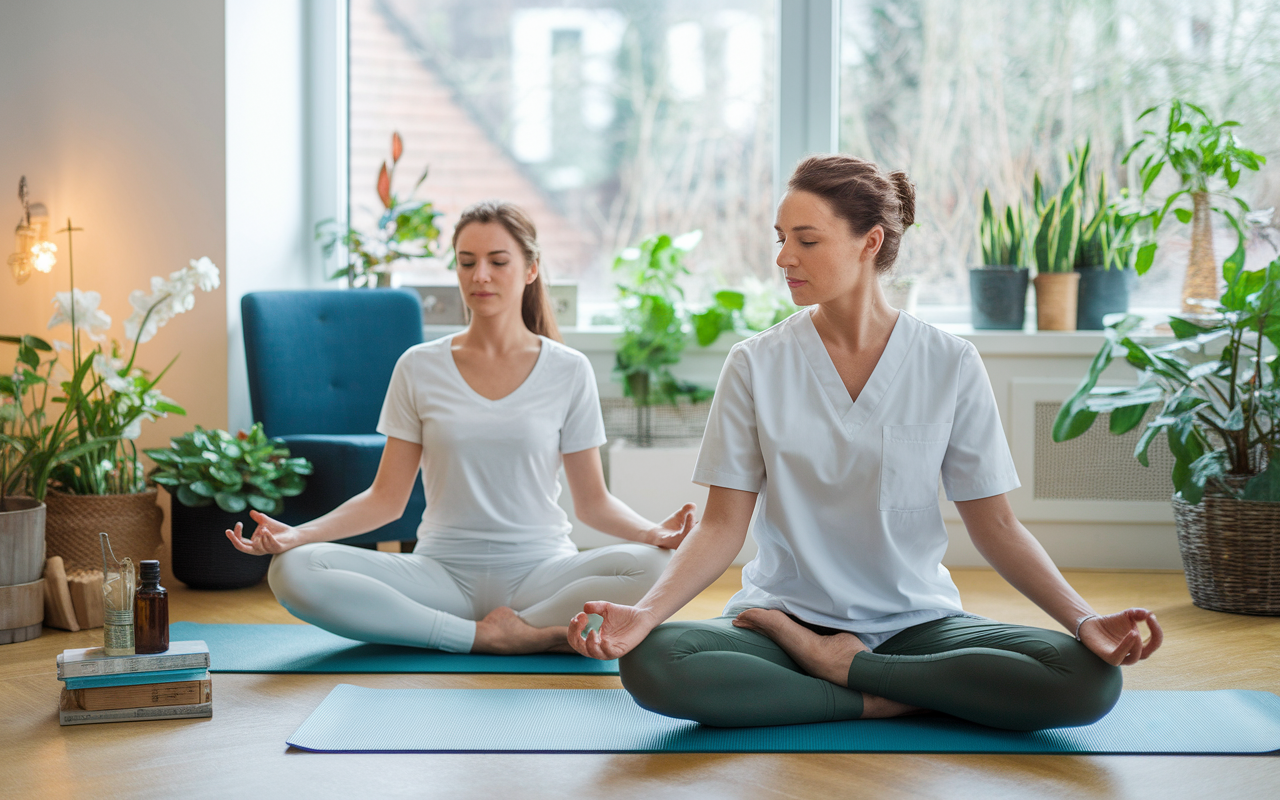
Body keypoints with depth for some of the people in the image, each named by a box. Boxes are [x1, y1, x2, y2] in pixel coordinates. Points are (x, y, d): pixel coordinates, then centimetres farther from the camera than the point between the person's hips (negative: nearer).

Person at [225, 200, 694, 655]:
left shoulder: (568, 372, 6)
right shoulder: (419, 368, 8)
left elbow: (593, 500, 7)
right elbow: (386, 498, 7)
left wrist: (654, 532, -14)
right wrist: (299, 534, -10)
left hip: (539, 572, -1)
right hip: (442, 573, 1)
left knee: (655, 567, -32)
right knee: (292, 571, -26)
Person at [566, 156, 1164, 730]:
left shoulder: (951, 365, -1)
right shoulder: (756, 365, 0)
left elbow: (994, 525, 2)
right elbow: (723, 525, -3)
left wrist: (1084, 621, -13)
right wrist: (643, 613, -20)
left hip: (916, 622, 1)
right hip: (786, 610, -1)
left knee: (1090, 680, -26)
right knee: (650, 664, -32)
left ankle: (838, 664, -12)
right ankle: (886, 700, -17)